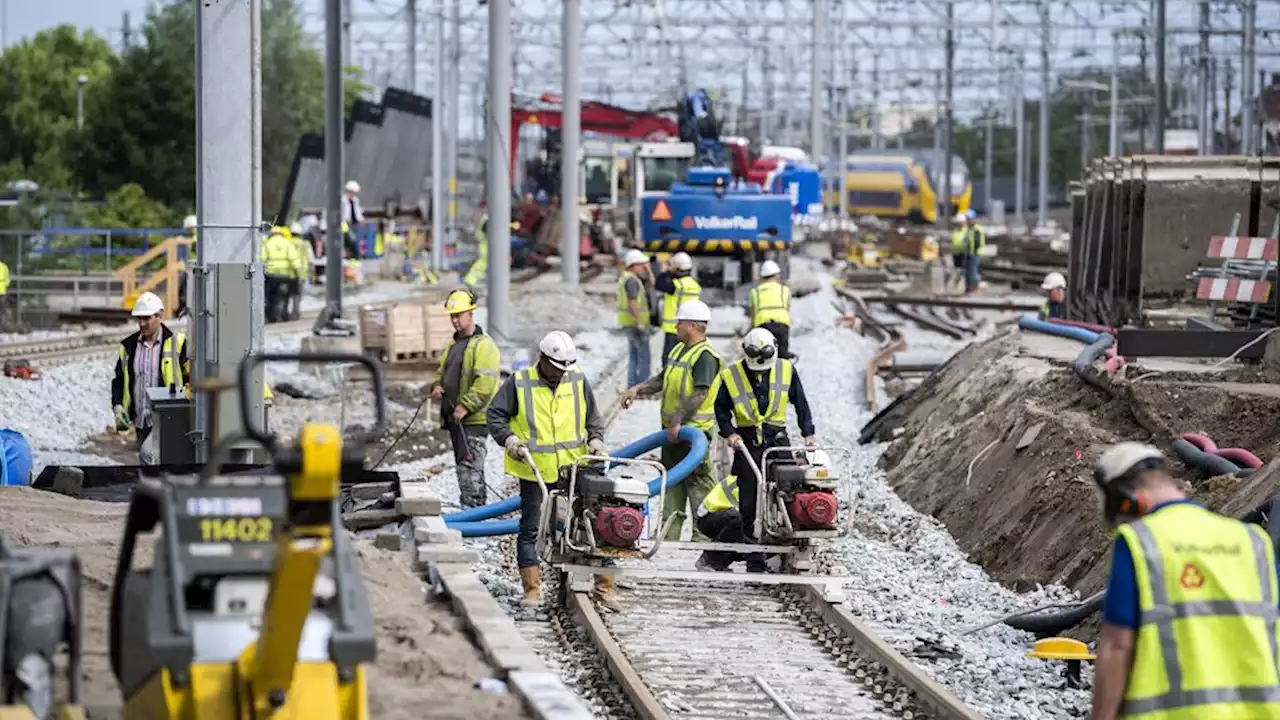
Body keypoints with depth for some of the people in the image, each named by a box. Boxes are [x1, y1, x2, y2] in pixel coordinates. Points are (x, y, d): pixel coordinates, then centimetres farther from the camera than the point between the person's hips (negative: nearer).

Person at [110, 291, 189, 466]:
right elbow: (119, 379, 18)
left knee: (148, 454, -28)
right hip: (141, 423, 6)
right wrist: (117, 405, 1)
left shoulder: (177, 343, -4)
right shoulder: (128, 346, 11)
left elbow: (192, 378, -2)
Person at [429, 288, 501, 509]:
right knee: (465, 465, 13)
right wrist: (437, 386, 7)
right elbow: (442, 372, 30)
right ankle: (478, 505, 19)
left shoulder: (483, 345, -10)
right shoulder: (453, 345, 20)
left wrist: (466, 406, -22)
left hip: (473, 418, -10)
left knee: (469, 466, -15)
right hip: (455, 417, 10)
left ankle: (472, 507, -18)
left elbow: (485, 383, -19)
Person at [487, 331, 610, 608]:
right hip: (534, 470, -2)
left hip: (573, 468, 2)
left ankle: (604, 586, 7)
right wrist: (508, 439, -14)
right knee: (529, 529, 2)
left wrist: (596, 439, -1)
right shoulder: (519, 383, -4)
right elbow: (495, 415, 1)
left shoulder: (578, 382, 5)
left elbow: (593, 418, 16)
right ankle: (532, 589, 10)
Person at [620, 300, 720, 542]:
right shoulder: (678, 350, 14)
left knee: (698, 480, -5)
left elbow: (700, 394, -23)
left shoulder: (705, 356, -16)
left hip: (694, 429, -10)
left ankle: (704, 532, -1)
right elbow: (662, 379, 24)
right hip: (673, 430, 10)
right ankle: (670, 532, 17)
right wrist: (638, 389, 11)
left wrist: (678, 421, -24)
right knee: (672, 480, 12)